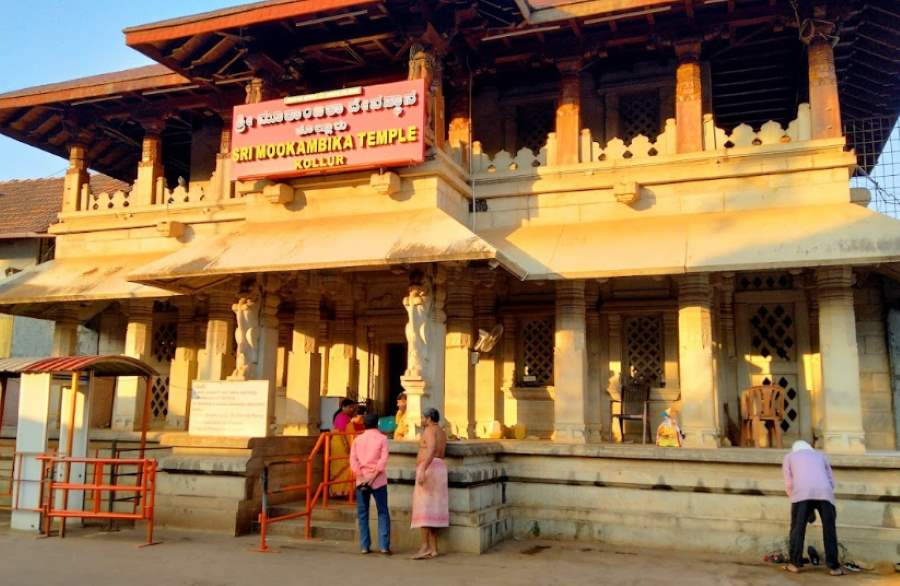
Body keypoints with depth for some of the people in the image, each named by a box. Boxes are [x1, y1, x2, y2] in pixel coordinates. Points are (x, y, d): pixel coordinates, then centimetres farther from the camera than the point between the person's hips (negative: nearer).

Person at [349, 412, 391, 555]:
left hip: (361, 481, 2)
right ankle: (384, 546, -3)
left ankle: (364, 546, 5)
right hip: (378, 481, -2)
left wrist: (361, 478, -9)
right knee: (383, 513, 4)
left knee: (362, 514, 8)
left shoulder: (358, 439, 7)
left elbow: (353, 460, -3)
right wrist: (373, 477, -12)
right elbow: (383, 460, -11)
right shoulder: (382, 438, 0)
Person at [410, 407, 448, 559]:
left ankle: (425, 547, -15)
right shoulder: (441, 432, 20)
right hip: (439, 468, 10)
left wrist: (422, 470, -33)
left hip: (429, 468, -10)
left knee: (424, 507, -11)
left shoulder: (430, 430, -8)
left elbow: (431, 450, -24)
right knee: (432, 509, 8)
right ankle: (433, 548, 6)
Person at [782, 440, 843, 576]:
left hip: (802, 493, -2)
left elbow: (788, 484, 14)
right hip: (824, 492, 2)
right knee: (829, 530, 8)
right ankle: (834, 567, 8)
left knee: (798, 528, 6)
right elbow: (831, 482, 24)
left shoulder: (789, 457, 28)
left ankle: (795, 563, 8)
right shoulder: (820, 455, 34)